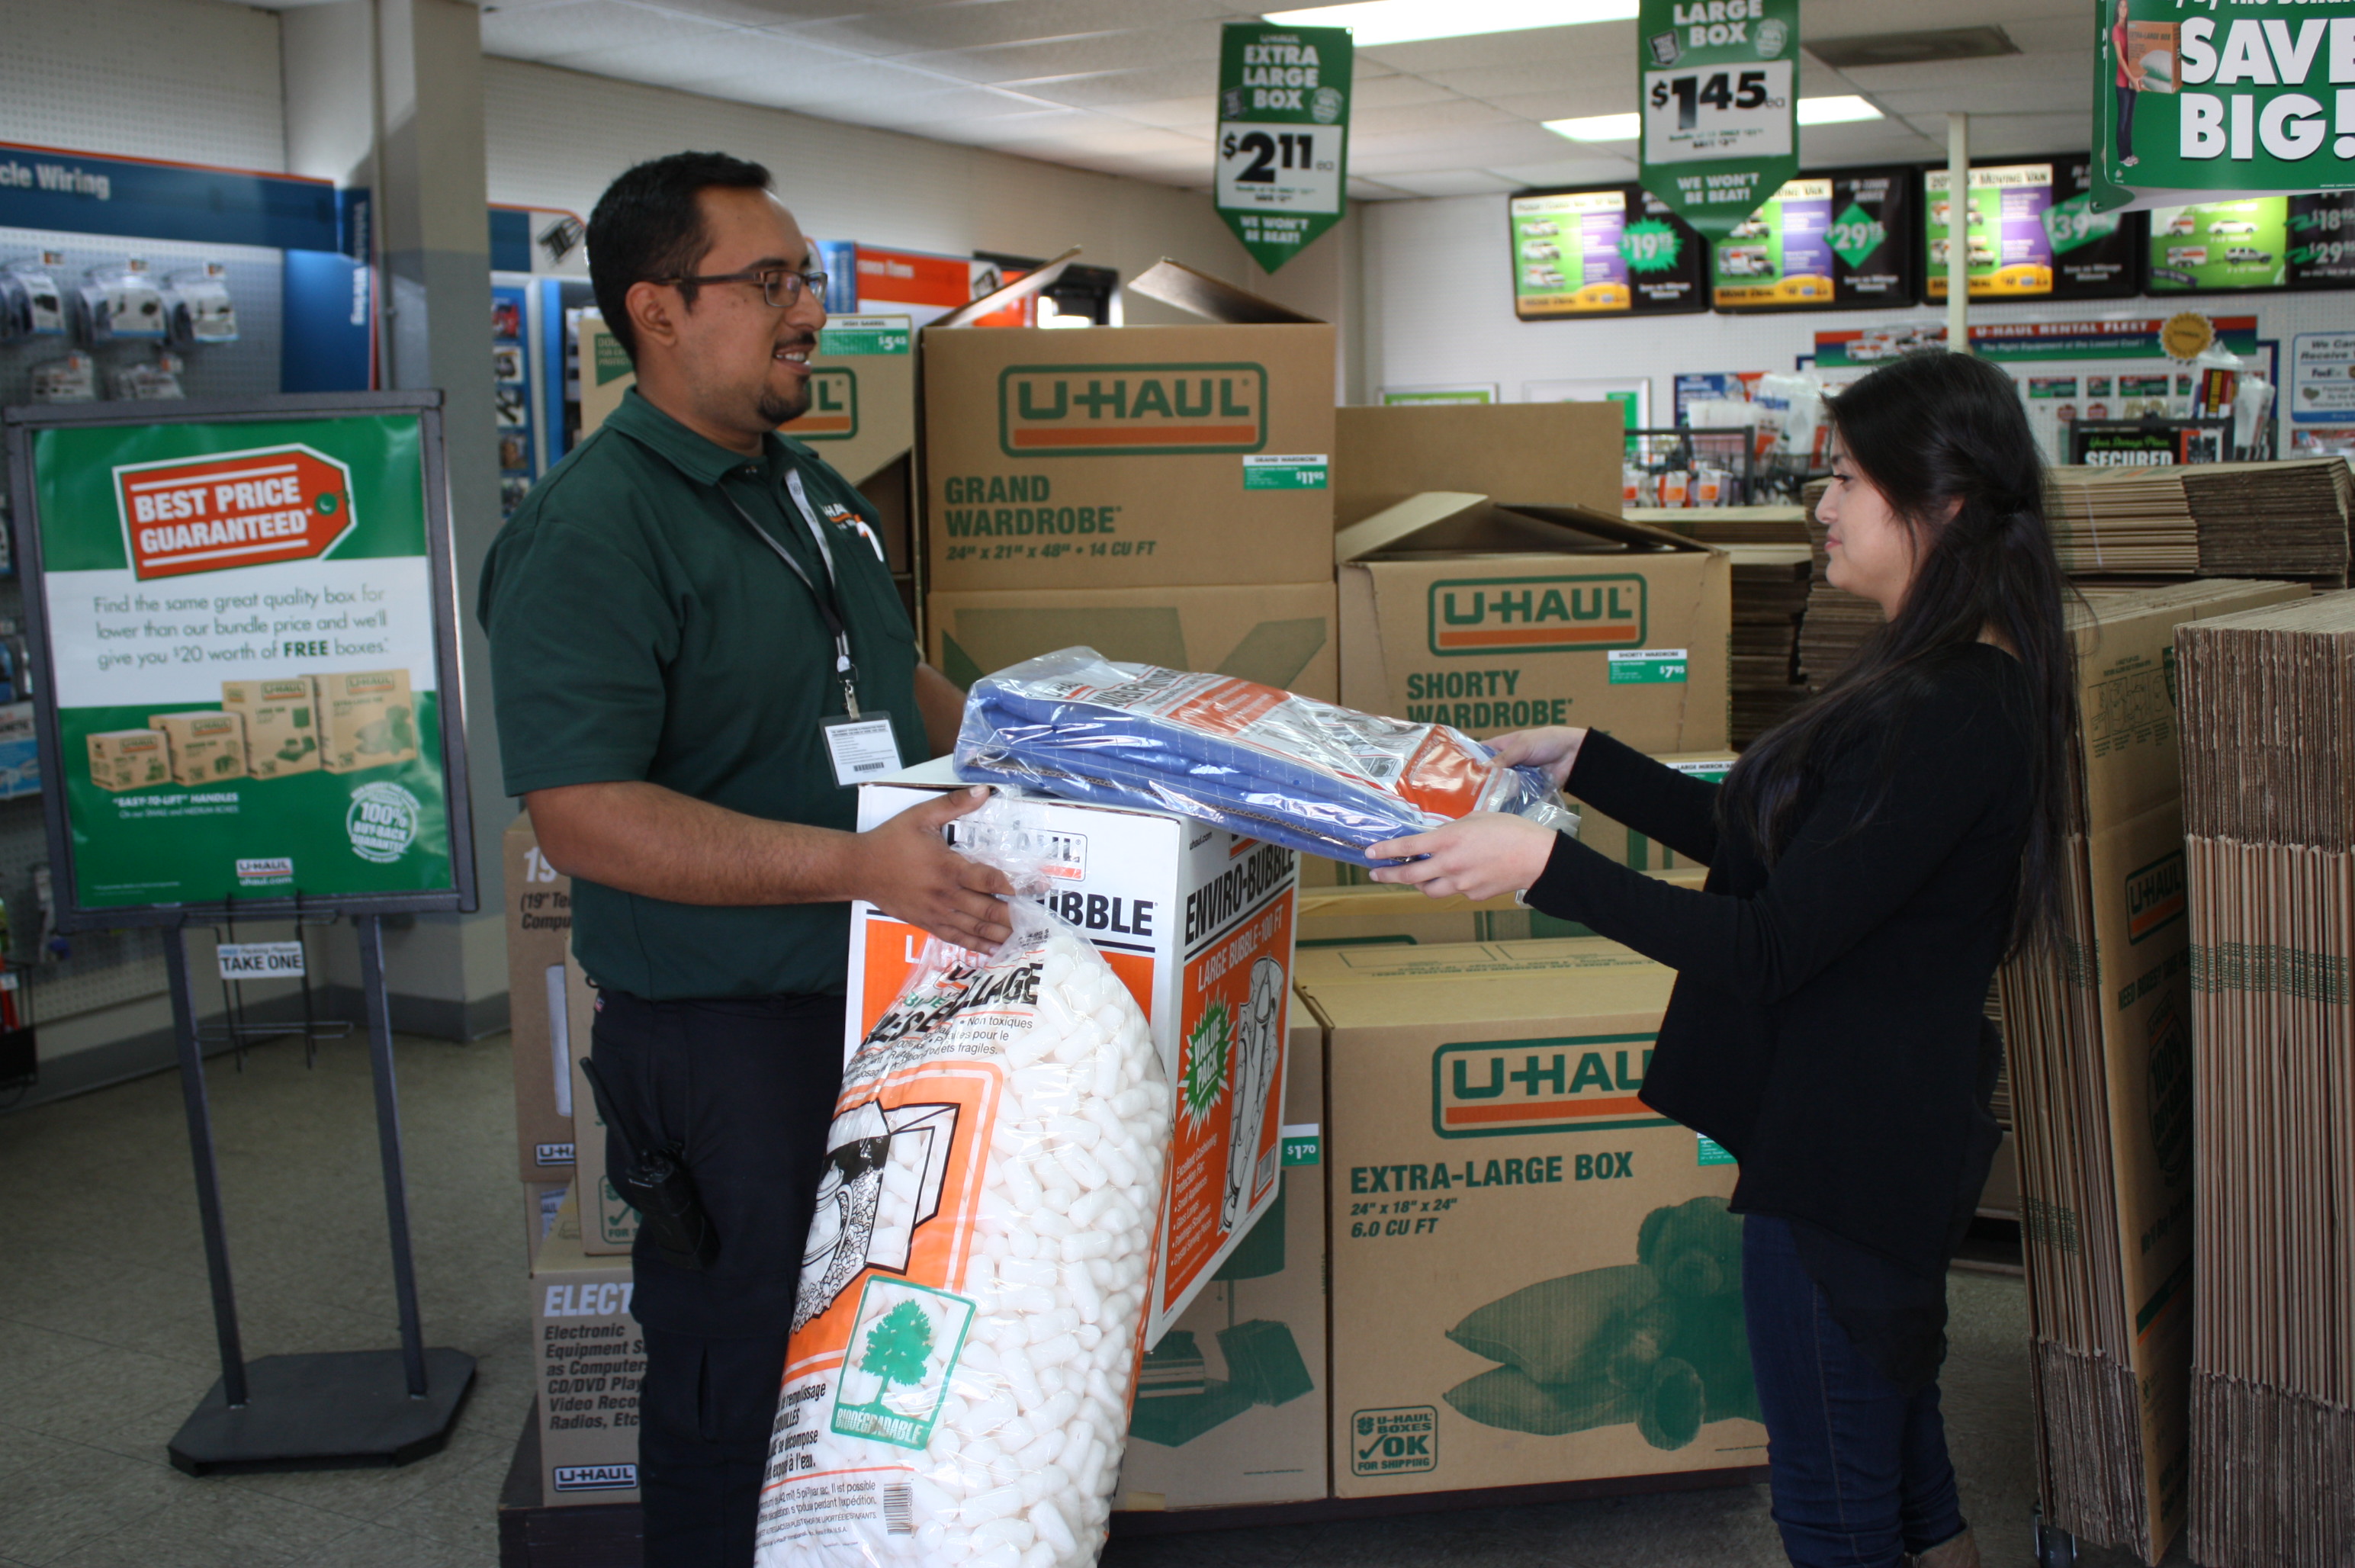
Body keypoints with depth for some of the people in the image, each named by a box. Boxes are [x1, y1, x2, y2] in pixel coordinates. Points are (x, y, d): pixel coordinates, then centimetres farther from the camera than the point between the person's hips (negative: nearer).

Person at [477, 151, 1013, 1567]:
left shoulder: (815, 491, 11)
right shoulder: (591, 529, -19)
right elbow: (583, 816, -27)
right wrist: (860, 865, -32)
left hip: (883, 991, 9)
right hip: (724, 1027, -8)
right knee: (739, 1373, 7)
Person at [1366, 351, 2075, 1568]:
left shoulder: (1946, 719, -25)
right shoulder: (1942, 677, 9)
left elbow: (1770, 948, -27)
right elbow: (1757, 840, 14)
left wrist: (1543, 866, -30)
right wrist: (1580, 760, 13)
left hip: (1844, 1150, -10)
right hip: (1886, 1127, 11)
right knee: (1893, 1443, 25)